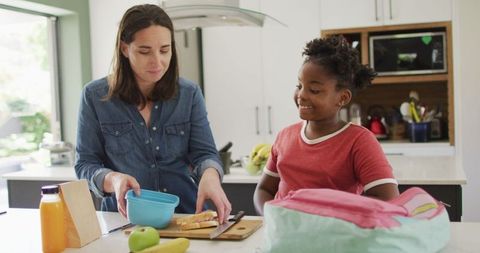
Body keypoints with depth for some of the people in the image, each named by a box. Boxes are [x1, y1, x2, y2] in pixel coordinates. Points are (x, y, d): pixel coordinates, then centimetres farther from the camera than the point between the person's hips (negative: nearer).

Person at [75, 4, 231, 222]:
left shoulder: (189, 94, 4)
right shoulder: (95, 96, 0)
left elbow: (204, 153, 1)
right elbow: (85, 164, 3)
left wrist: (210, 175, -22)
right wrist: (112, 179, -19)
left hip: (185, 216, 2)